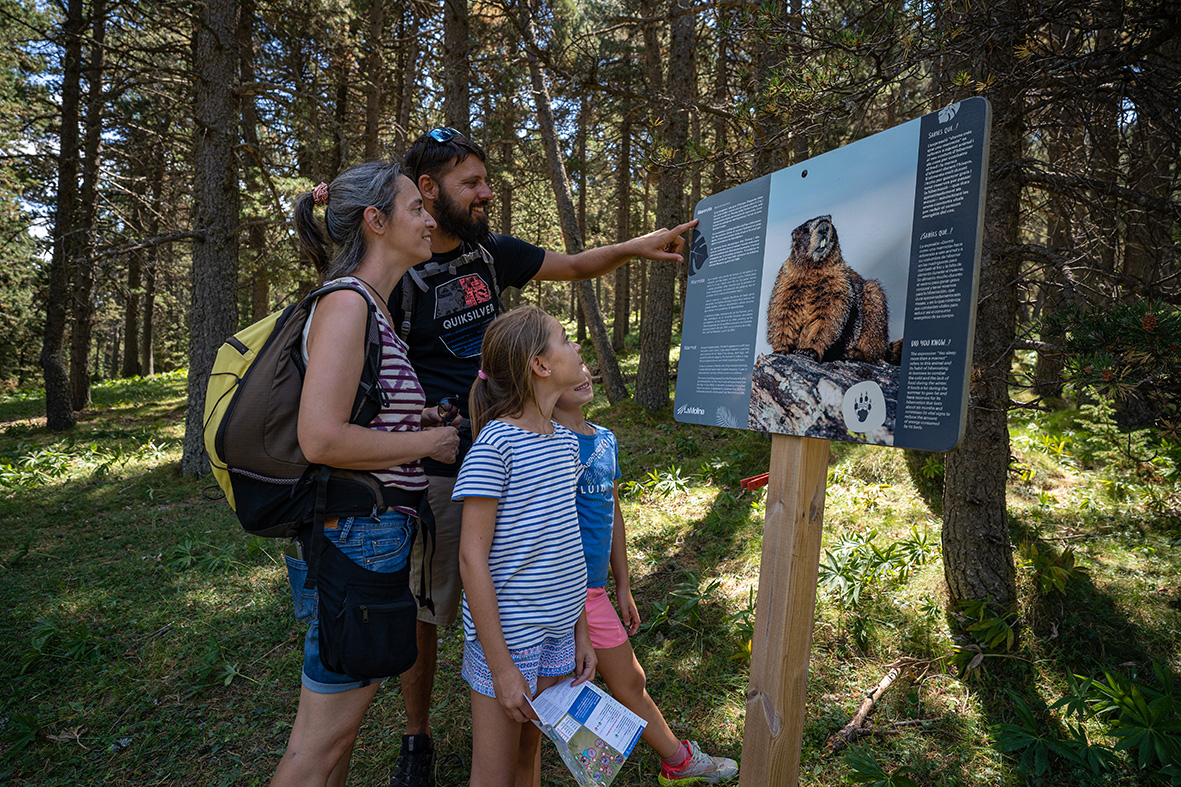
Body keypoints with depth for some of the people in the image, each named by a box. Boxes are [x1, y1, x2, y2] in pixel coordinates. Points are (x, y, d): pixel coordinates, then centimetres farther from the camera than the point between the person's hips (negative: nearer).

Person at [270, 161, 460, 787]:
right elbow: (322, 439, -26)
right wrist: (427, 442, -14)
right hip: (356, 535, -10)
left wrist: (431, 426, 15)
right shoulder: (346, 303, -17)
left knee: (342, 719, 24)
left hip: (377, 531, 10)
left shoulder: (376, 310, 13)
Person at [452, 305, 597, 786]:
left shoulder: (565, 441, 5)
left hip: (557, 630, 7)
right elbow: (472, 558, -18)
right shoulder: (494, 444, -18)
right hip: (506, 633, -6)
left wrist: (579, 631, 12)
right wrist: (501, 666, -17)